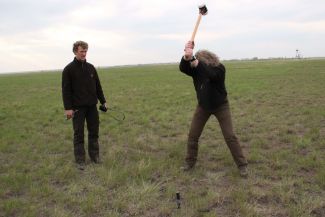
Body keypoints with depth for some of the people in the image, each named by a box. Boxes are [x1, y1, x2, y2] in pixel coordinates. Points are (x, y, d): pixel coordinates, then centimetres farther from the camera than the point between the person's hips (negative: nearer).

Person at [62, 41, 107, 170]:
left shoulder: (91, 68, 9)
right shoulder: (69, 69, -5)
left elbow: (98, 86, 14)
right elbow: (66, 90, -9)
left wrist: (103, 101, 12)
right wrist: (68, 108, -14)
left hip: (92, 106, 4)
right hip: (77, 107, -4)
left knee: (94, 131, 9)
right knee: (79, 134, 2)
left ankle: (94, 156, 22)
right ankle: (80, 160, 10)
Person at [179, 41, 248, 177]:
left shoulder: (219, 68, -22)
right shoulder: (196, 69, -12)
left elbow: (210, 74, -45)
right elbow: (182, 68, -31)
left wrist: (194, 59, -53)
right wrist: (187, 57, -52)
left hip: (220, 106, -3)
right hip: (203, 106, 4)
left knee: (230, 136, -5)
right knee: (193, 135, 4)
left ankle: (242, 165, 7)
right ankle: (190, 162, 21)